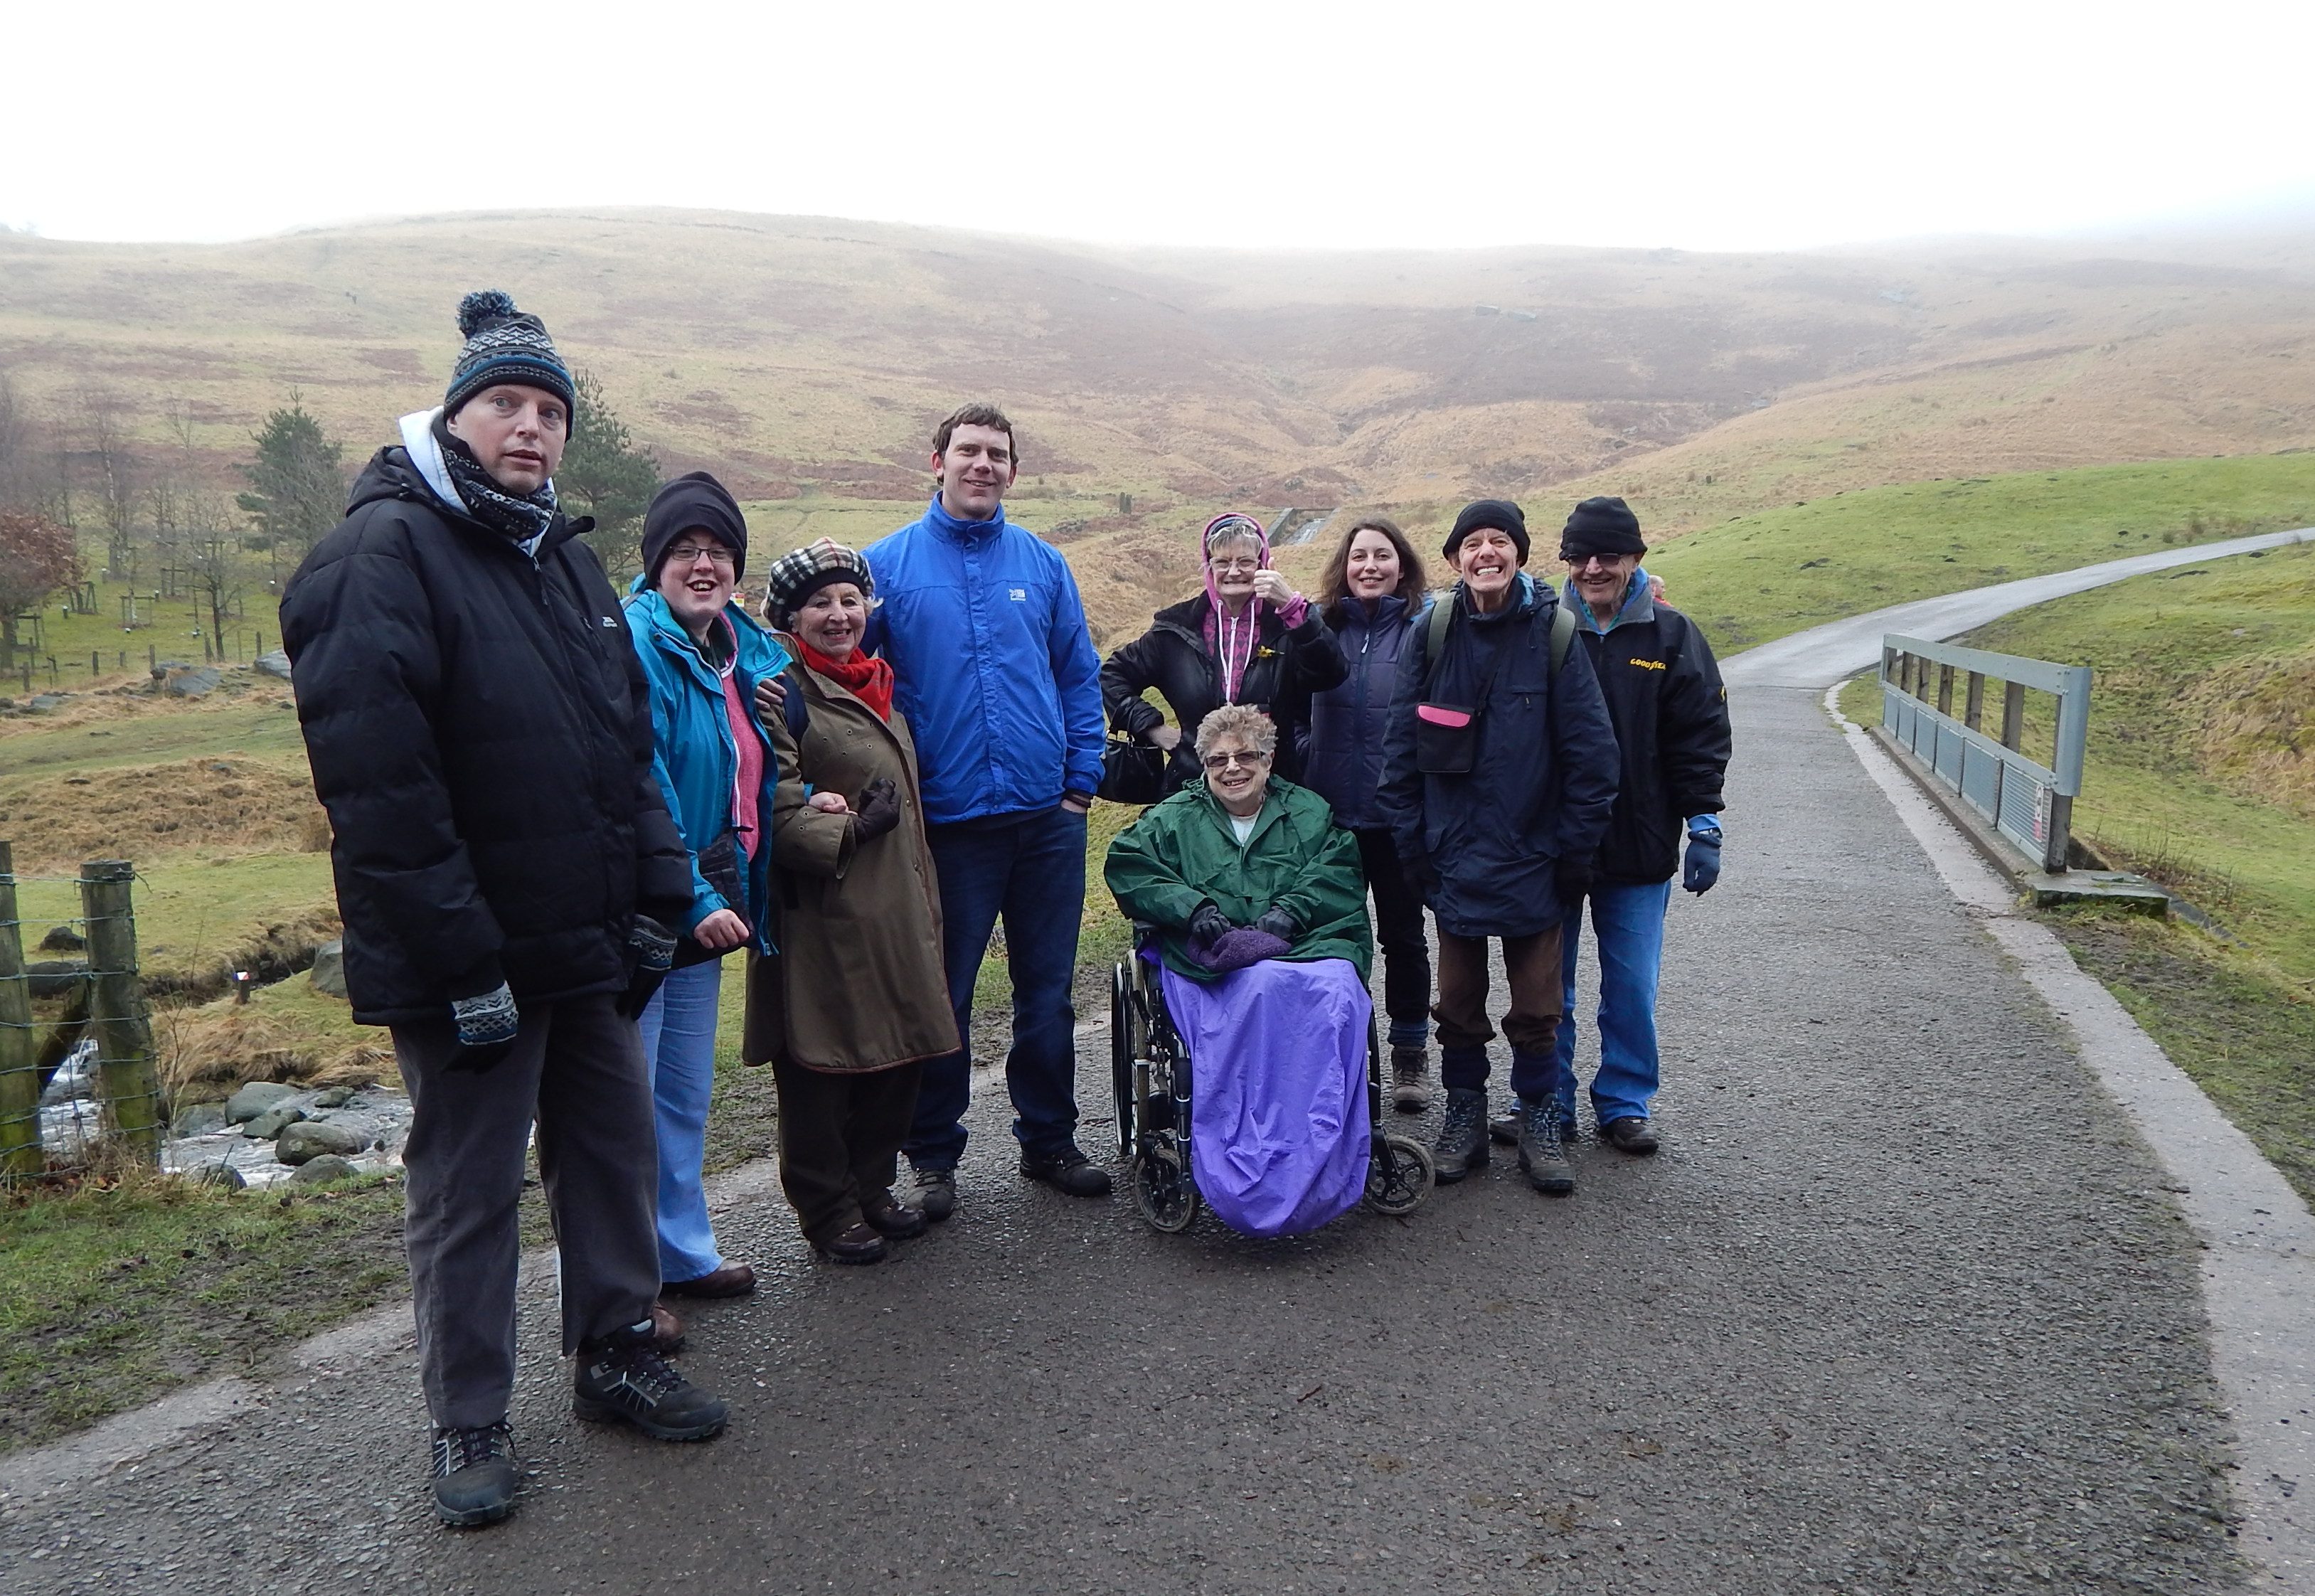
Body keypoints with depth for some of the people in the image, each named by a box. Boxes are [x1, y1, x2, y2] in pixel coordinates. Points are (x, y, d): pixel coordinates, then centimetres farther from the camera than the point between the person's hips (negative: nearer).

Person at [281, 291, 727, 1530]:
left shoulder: (567, 560, 14)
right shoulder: (385, 554, -12)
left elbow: (629, 745, 17)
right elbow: (375, 778, -21)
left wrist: (655, 896, 9)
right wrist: (459, 961, -22)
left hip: (590, 943, 8)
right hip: (470, 959, -7)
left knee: (615, 1146, 16)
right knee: (467, 1190, 6)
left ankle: (616, 1355, 33)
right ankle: (468, 1422, 24)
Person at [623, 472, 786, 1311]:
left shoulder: (750, 652, 11)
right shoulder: (635, 644, -16)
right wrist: (694, 900, -24)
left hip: (706, 909, 9)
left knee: (685, 1095, 20)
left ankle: (682, 1252, 35)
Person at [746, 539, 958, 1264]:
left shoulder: (874, 684, 17)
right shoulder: (782, 691, -10)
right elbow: (773, 815, -19)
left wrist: (927, 903, 23)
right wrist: (849, 832, -18)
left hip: (895, 914, 8)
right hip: (822, 919, -8)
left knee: (899, 1056, 13)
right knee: (821, 1068, 3)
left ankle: (872, 1188, 30)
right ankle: (828, 1210, 18)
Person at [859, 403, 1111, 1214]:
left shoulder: (1043, 563, 8)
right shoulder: (888, 564, 0)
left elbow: (1080, 677, 10)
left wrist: (1082, 780, 2)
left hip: (1048, 815, 3)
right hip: (945, 820, -2)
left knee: (1048, 992, 12)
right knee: (942, 995, 7)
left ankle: (1049, 1139, 28)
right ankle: (933, 1154, 23)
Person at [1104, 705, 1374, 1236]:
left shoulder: (1311, 812, 25)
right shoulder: (1173, 819, 23)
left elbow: (1340, 872, 10)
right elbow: (1125, 867, 8)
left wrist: (1290, 912, -9)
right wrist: (1192, 907, -7)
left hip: (1308, 945, 2)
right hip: (1215, 962, -1)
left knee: (1334, 992, -35)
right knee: (1263, 988, -38)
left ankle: (1325, 1167, -38)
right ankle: (1249, 1167, -43)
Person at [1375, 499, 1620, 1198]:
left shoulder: (1554, 634, -8)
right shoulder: (1433, 633, -3)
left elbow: (1591, 753, -5)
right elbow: (1401, 747, 0)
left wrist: (1574, 851, -6)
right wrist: (1411, 842, -2)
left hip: (1532, 859, -1)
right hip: (1454, 858, 2)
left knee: (1537, 1006, 9)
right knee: (1459, 1002, 13)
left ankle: (1538, 1123, 26)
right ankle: (1464, 1116, 29)